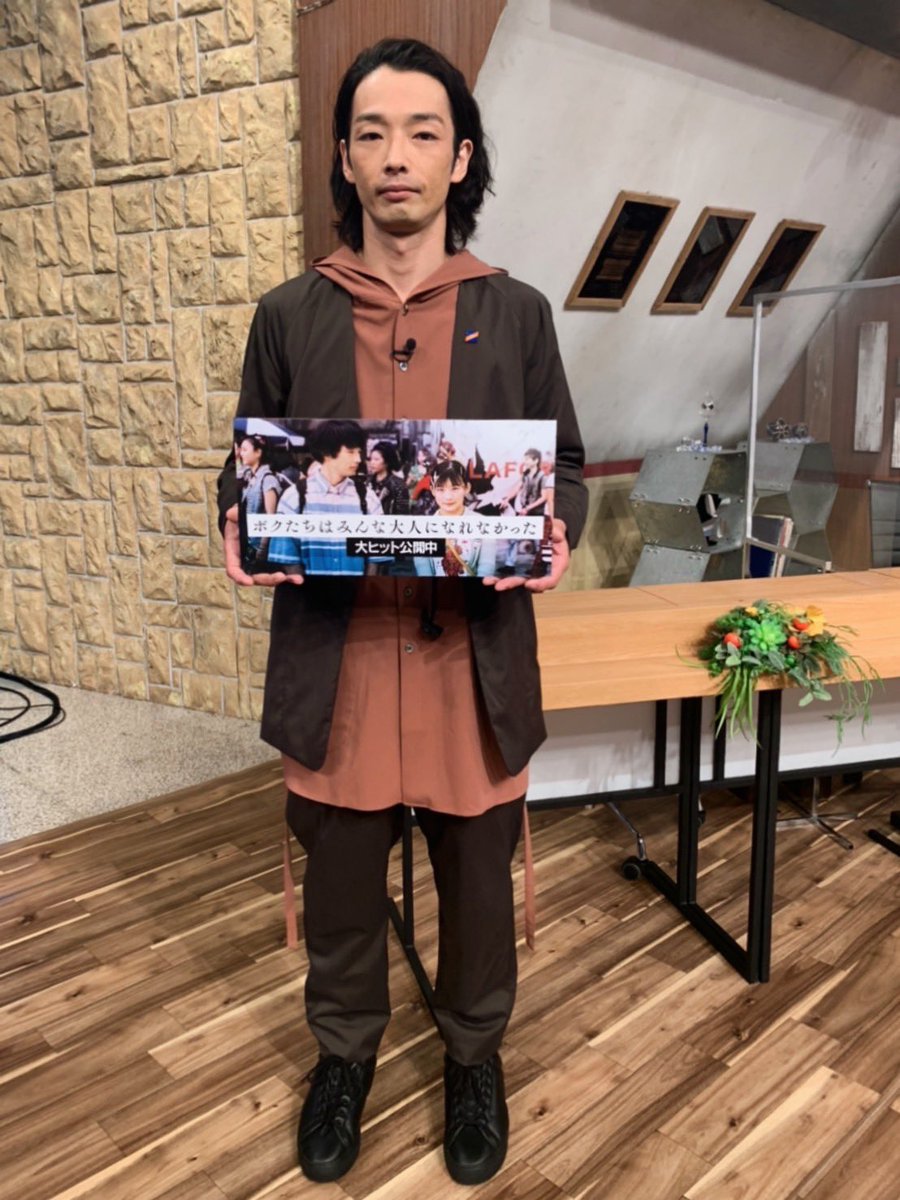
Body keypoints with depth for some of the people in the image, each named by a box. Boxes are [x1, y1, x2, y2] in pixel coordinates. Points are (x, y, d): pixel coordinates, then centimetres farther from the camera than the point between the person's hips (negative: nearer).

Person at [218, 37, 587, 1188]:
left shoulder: (516, 312, 4)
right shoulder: (288, 316, 4)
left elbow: (564, 466, 7)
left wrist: (555, 528, -15)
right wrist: (242, 524, -13)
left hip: (474, 652, 0)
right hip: (333, 655, 1)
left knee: (477, 879, 16)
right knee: (339, 880, 17)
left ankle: (474, 1051, 44)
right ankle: (345, 1048, 44)